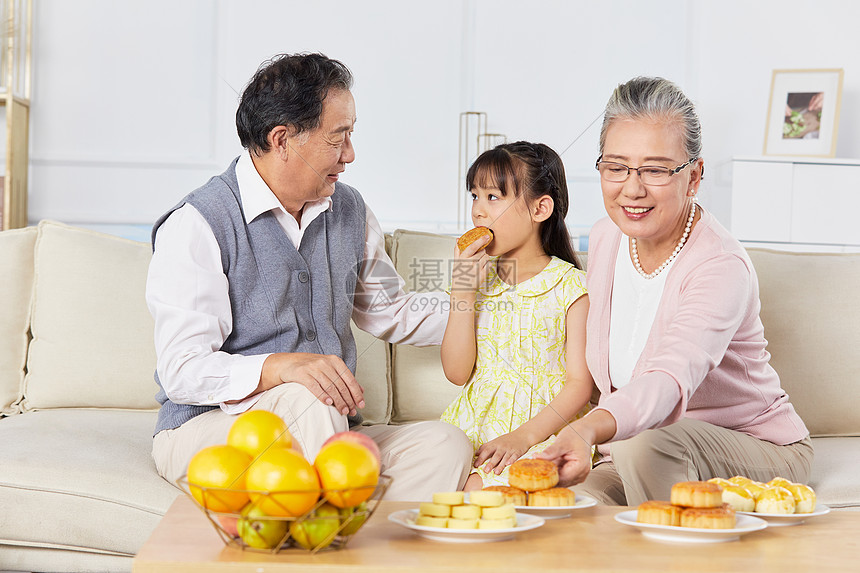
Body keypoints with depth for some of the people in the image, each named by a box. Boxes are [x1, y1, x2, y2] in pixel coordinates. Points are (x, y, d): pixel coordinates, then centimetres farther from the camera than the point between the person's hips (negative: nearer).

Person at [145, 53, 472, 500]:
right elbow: (182, 371, -21)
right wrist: (279, 368, -37)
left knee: (444, 444, -22)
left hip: (324, 433, 6)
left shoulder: (349, 211, 11)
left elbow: (391, 314, 27)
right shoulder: (196, 226, -12)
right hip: (206, 428, -6)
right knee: (307, 402, -38)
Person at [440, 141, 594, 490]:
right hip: (473, 428, 4)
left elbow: (580, 384, -6)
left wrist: (523, 436, -18)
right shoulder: (478, 278, 11)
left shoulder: (570, 286, -2)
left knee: (477, 489, -30)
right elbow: (457, 372, 4)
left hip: (543, 432, -4)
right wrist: (462, 293, -6)